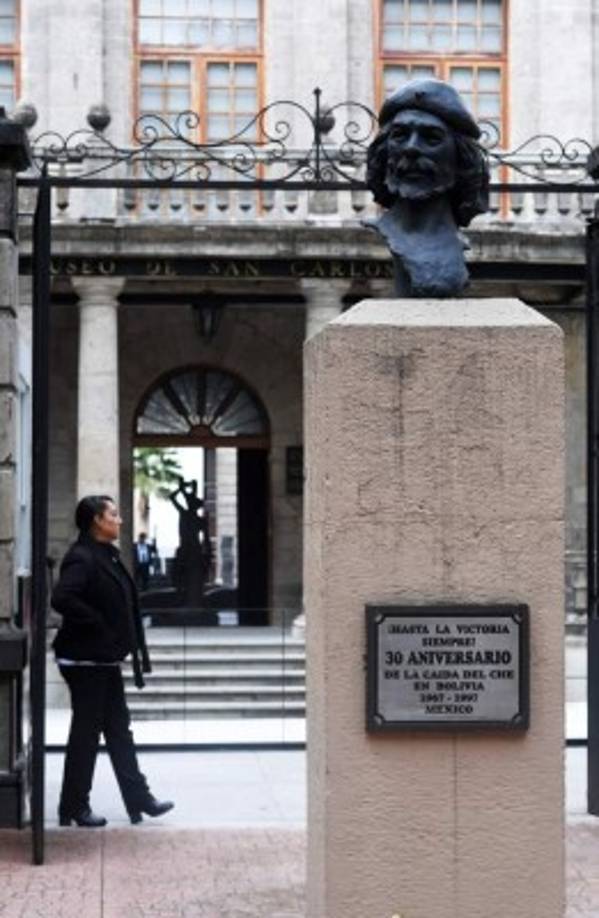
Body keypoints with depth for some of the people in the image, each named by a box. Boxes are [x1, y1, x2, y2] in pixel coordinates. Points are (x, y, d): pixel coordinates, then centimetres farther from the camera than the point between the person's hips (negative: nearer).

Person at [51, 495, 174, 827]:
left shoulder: (108, 556, 12)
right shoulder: (82, 557, -17)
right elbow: (62, 598, -29)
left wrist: (133, 649, 8)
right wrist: (98, 623, -21)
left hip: (106, 660, 9)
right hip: (86, 660, -9)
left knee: (119, 731, 12)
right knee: (86, 734, 0)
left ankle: (139, 799, 18)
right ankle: (74, 807, 11)